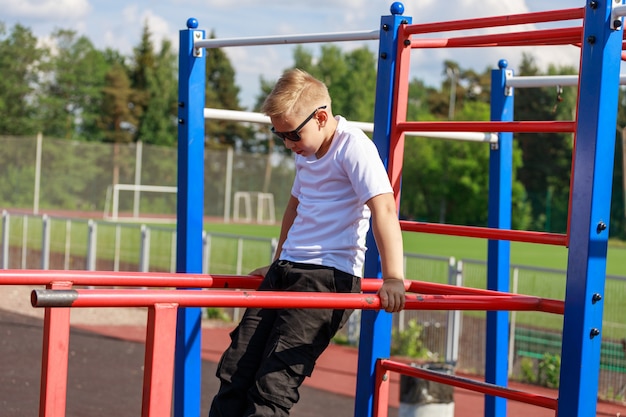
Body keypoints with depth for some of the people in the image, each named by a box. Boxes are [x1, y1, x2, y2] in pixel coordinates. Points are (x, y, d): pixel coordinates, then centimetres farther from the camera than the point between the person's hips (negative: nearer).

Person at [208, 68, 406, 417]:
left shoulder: (354, 148, -13)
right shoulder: (307, 152, 15)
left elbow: (384, 208, -24)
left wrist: (393, 278, -34)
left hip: (329, 276, -9)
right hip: (288, 271, 9)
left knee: (273, 386, -17)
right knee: (235, 372, 4)